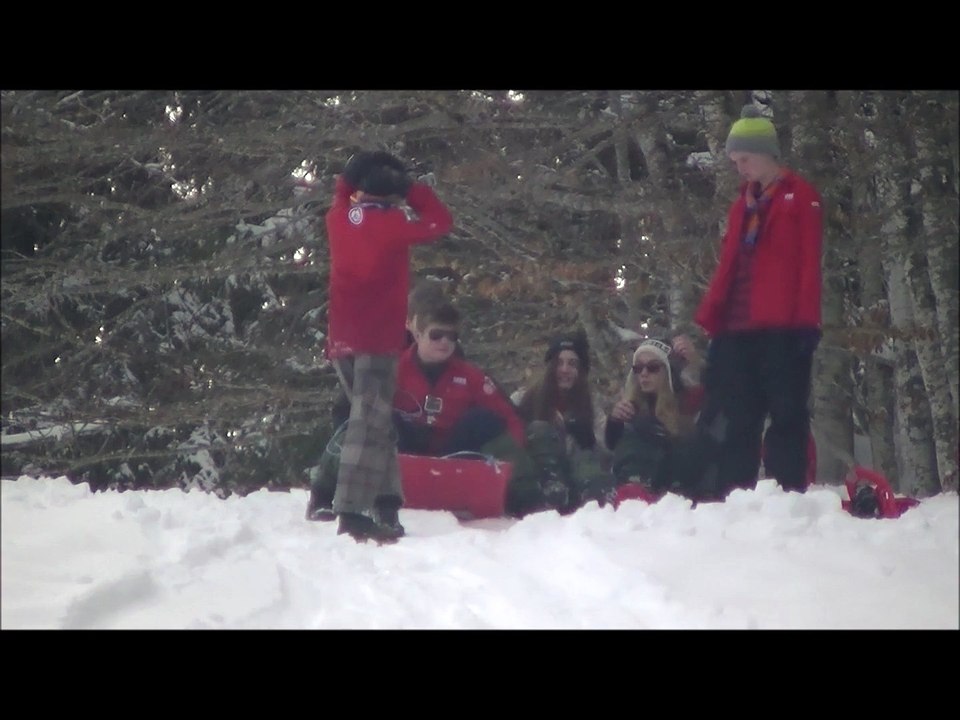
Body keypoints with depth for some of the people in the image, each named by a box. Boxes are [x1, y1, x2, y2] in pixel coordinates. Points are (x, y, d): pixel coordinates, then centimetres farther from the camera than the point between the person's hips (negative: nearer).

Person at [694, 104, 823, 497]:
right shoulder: (742, 204, 21)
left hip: (783, 327, -6)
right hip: (738, 328, 6)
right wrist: (711, 320, 10)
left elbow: (809, 263, -5)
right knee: (738, 420, 4)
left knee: (786, 416, -5)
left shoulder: (800, 196, 2)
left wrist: (806, 321, -13)